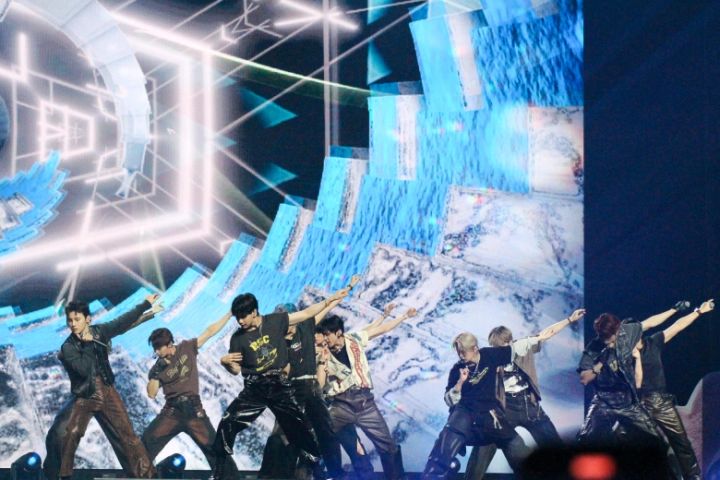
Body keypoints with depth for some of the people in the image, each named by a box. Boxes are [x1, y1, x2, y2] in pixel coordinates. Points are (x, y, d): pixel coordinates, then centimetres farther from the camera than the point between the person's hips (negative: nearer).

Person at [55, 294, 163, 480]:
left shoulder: (98, 332, 0)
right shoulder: (68, 347, -11)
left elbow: (123, 322, 10)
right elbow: (84, 369, -24)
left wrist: (146, 305, 15)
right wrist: (88, 344, -19)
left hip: (107, 393, 3)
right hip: (85, 399, -3)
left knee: (127, 435, -1)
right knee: (71, 436, -20)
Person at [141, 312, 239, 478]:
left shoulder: (187, 348, 0)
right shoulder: (158, 367, 1)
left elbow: (210, 331, 0)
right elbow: (152, 394, -3)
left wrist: (230, 313, -2)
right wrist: (155, 374, -17)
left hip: (193, 409, -1)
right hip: (171, 410, 1)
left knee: (214, 446, -4)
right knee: (147, 440, -9)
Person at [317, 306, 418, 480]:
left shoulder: (354, 339, 4)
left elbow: (381, 329, 12)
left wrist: (405, 316, 13)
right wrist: (322, 361, -15)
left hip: (365, 401, 1)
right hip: (341, 404, -1)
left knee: (388, 444, 5)